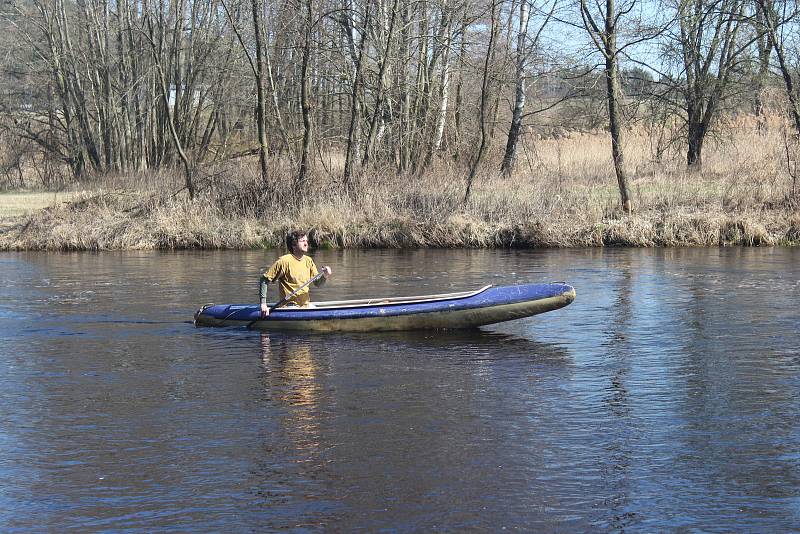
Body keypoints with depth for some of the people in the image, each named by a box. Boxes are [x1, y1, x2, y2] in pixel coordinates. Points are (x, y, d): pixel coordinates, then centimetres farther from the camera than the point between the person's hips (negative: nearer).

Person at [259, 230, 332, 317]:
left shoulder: (308, 261, 9)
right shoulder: (284, 261, -10)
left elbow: (317, 283, 15)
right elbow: (264, 280, -7)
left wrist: (325, 276, -8)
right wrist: (263, 304, -13)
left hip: (306, 305, 7)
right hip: (289, 306, -7)